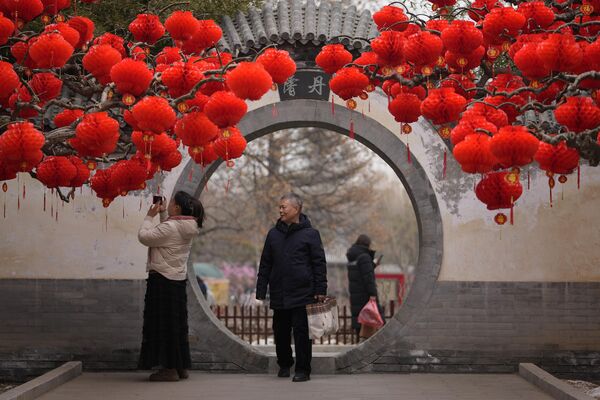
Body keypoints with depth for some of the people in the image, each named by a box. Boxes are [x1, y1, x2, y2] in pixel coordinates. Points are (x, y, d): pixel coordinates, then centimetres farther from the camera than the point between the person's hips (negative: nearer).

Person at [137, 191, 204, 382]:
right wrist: (163, 214, 16)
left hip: (162, 280, -9)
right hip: (179, 280, 9)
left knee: (163, 323, -2)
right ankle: (181, 366, 19)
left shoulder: (170, 227, -19)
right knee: (177, 323, 14)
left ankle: (169, 368, 0)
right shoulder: (187, 228, 8)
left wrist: (150, 216, -3)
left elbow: (144, 236, -15)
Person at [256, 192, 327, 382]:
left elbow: (319, 264, -2)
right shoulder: (273, 234, 11)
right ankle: (284, 365, 28)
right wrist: (261, 291, 9)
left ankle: (303, 370, 6)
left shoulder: (310, 234, -1)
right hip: (279, 295, 4)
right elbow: (265, 265, 14)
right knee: (281, 332, 10)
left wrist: (320, 290, -8)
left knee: (302, 333, -3)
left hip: (303, 295, -4)